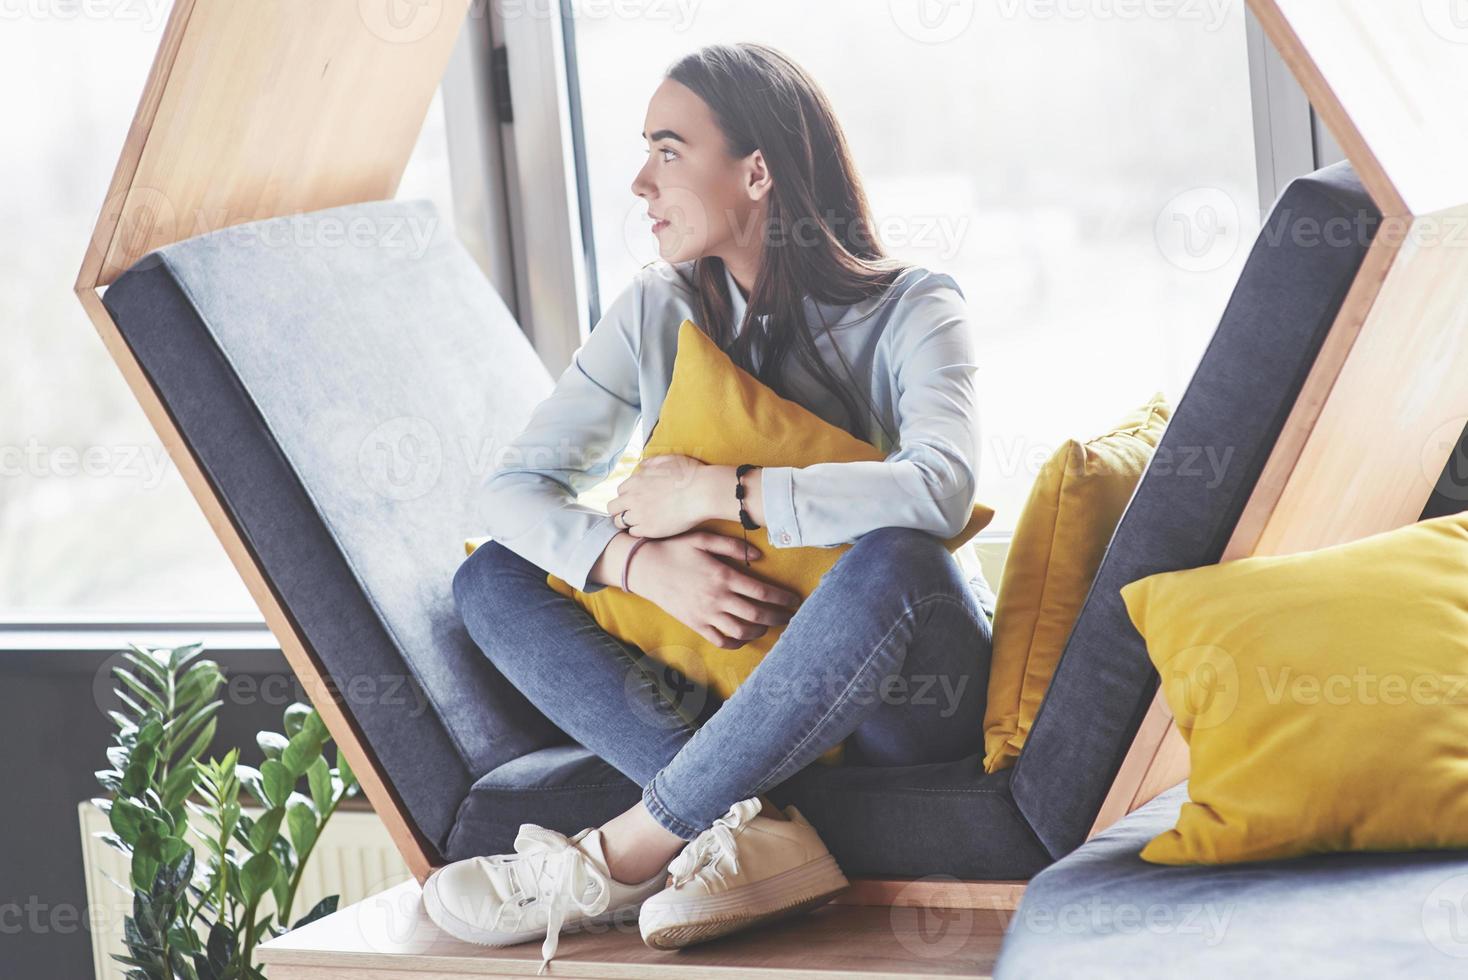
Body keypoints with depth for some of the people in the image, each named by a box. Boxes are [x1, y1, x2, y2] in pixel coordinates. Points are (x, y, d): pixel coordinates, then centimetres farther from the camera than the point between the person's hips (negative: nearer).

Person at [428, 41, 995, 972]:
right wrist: (643, 563, -22)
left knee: (893, 561, -39)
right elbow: (519, 487, -1)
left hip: (909, 694, -5)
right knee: (490, 579, -10)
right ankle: (749, 827, -31)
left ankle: (617, 858, -29)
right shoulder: (660, 315, 2)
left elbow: (939, 490, -32)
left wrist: (716, 488, -24)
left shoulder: (910, 310, -12)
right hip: (742, 681, 5)